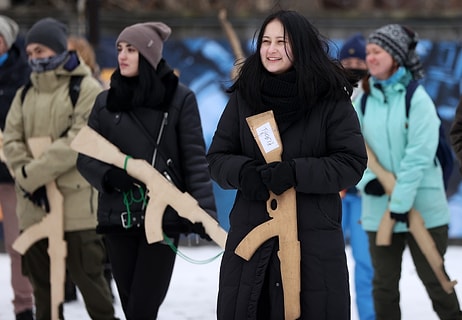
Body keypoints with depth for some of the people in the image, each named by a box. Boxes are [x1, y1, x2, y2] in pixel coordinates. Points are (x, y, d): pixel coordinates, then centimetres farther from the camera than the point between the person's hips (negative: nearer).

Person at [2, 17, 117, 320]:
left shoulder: (86, 88, -5)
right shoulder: (25, 94, 15)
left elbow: (78, 141, -15)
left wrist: (33, 174, -17)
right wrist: (26, 179, -13)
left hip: (76, 200, -6)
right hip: (34, 203, 6)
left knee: (89, 276, -2)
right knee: (41, 278, 13)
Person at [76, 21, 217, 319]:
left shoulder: (179, 98, -2)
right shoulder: (106, 101, 8)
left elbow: (195, 159, -5)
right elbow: (86, 156, 8)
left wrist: (205, 211, -16)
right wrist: (109, 175, -14)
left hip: (163, 217, -4)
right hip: (119, 217, 4)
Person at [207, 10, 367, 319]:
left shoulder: (331, 98, -2)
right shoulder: (243, 97, 7)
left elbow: (353, 163, -6)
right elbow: (217, 157, 10)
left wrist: (295, 172, -20)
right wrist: (243, 172, -14)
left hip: (314, 239, -3)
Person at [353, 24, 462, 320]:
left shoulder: (417, 98, -10)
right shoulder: (363, 100, 4)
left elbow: (419, 155, -16)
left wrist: (401, 200, -19)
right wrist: (365, 179, -13)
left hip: (423, 208, -4)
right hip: (378, 207, 4)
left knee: (434, 279, 6)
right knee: (384, 284, 9)